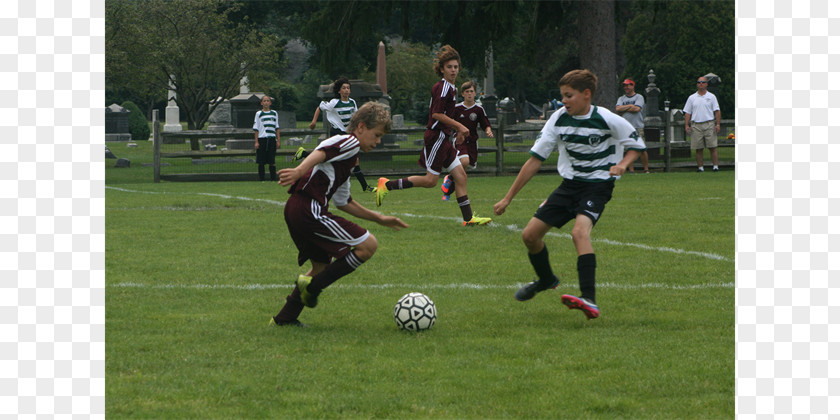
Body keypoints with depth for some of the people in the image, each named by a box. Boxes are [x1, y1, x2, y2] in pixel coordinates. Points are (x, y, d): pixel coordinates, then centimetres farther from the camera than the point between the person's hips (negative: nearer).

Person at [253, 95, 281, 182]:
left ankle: (273, 179, 5)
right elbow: (256, 129, 3)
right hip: (261, 139, -2)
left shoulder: (274, 113, 12)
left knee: (272, 161, 0)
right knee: (261, 162, -2)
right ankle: (262, 179, 3)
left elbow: (277, 128, 14)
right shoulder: (259, 114, 4)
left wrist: (278, 140, 8)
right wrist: (256, 141, -4)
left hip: (272, 139, 2)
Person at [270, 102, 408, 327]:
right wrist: (299, 171, -40)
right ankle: (312, 285, -7)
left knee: (323, 264, 23)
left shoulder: (349, 157, 28)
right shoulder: (349, 142, -1)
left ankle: (285, 317, 24)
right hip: (309, 209, -11)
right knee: (368, 245, -9)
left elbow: (343, 202, 34)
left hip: (295, 209, 11)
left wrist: (379, 218, 37)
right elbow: (322, 152, -22)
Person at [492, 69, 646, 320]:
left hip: (598, 185, -6)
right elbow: (535, 159, 1)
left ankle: (589, 299, -43)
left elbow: (636, 145, 2)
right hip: (570, 184, 6)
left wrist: (622, 165, -21)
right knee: (530, 235, 1)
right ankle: (546, 280, 34)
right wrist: (508, 198, 0)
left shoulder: (608, 120, -14)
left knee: (580, 231, -33)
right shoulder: (559, 119, -3)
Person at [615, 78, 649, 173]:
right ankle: (631, 170, 3)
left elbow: (637, 109, -10)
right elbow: (617, 109, -1)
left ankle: (646, 169, -2)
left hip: (638, 127, -3)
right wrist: (630, 106, -4)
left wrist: (623, 109, 0)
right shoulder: (621, 99, 17)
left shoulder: (639, 97, 6)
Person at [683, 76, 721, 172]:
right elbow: (687, 112, 12)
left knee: (712, 147, -6)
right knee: (698, 148, 0)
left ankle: (715, 166, -5)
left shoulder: (711, 97, 10)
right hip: (696, 125, 2)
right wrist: (687, 125, 1)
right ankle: (700, 167, 4)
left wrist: (718, 124, -3)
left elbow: (717, 111, 7)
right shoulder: (692, 98, 13)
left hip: (709, 124, -2)